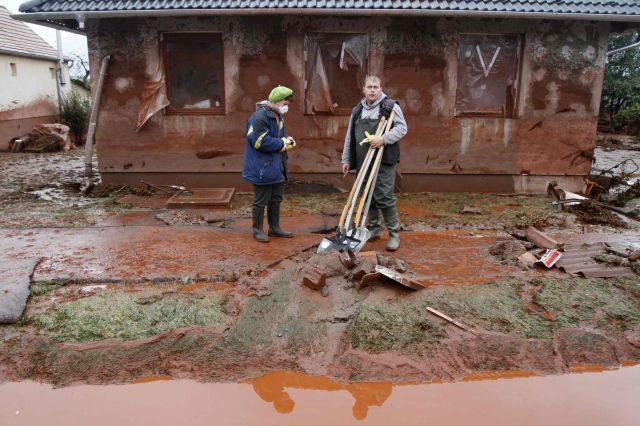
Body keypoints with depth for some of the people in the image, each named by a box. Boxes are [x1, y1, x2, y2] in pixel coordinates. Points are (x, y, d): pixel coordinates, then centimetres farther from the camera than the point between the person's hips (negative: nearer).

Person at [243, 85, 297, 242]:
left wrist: (287, 138, 1)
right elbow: (261, 141, -26)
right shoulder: (260, 116, -21)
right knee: (261, 200, 2)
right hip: (262, 167, -10)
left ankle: (274, 227, 31)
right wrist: (282, 144, -18)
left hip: (277, 166, 10)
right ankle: (257, 229, 18)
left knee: (276, 199, 18)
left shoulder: (278, 116, 10)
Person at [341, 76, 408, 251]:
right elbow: (349, 137, 18)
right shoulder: (357, 110, 16)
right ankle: (374, 229, 24)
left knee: (385, 197, -8)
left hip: (384, 161, -5)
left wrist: (383, 139, -20)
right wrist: (346, 159, 16)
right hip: (363, 162, 5)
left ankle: (394, 234, 2)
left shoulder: (390, 106, 0)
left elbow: (402, 128, -6)